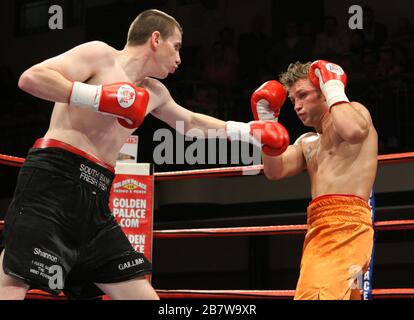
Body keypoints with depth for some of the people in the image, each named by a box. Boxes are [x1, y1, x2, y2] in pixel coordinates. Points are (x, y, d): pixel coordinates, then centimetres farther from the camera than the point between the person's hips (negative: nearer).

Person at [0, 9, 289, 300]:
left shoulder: (154, 93, 23)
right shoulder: (100, 54, -1)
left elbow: (191, 122, 42)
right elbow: (30, 78, -12)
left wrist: (248, 131, 40)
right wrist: (99, 96, -18)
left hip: (95, 199, 9)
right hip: (55, 179, -8)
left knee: (143, 294, 2)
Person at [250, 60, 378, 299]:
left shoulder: (355, 110, 7)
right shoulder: (308, 142, 28)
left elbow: (353, 132, -19)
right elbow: (275, 171, 13)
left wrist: (334, 89, -6)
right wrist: (266, 119, 13)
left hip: (346, 223, -9)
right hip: (320, 226, 9)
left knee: (316, 294, -25)